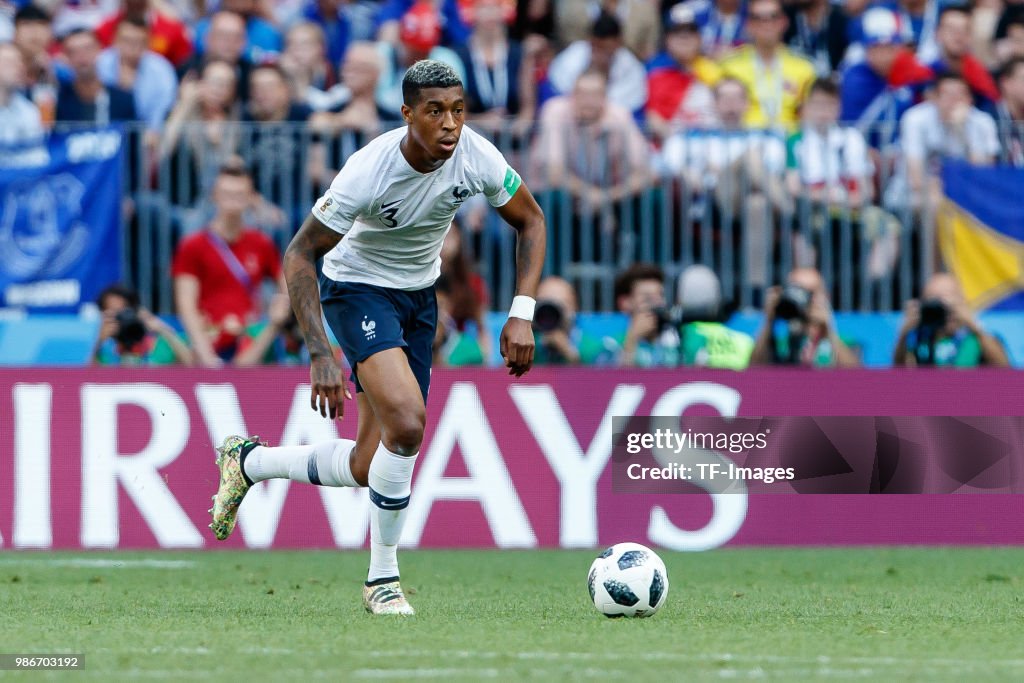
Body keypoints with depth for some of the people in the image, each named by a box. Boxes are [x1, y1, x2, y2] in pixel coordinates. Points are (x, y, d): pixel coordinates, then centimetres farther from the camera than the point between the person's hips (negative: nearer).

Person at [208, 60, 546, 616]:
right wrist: (320, 354, -30)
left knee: (371, 466, 4)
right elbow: (299, 255, -22)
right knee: (406, 423, -28)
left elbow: (530, 221, 1)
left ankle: (248, 462, 31)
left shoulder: (477, 158, -17)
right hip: (357, 289, -5)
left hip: (420, 296, 6)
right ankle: (382, 579, -10)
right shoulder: (369, 172, -30)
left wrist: (522, 315, -10)